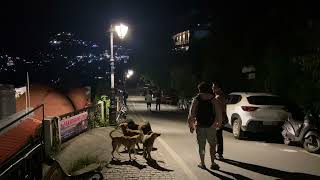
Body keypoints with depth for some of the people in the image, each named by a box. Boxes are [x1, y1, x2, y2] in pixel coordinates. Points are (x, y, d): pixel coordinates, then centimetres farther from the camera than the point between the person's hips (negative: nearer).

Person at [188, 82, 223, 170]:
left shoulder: (196, 100, -3)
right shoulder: (213, 100, -1)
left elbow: (191, 113, -4)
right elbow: (219, 112, -2)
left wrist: (191, 125, 4)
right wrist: (219, 123, 10)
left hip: (200, 126, 0)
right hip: (211, 126, 1)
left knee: (201, 146, 10)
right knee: (212, 145, 14)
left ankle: (202, 163, 18)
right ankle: (213, 163, 10)